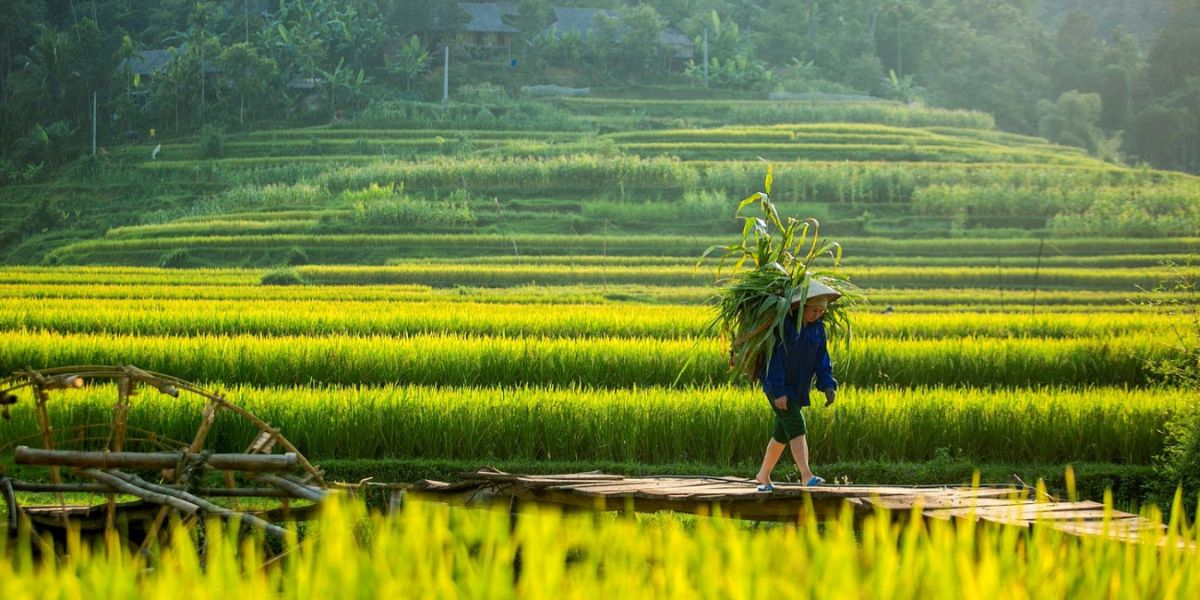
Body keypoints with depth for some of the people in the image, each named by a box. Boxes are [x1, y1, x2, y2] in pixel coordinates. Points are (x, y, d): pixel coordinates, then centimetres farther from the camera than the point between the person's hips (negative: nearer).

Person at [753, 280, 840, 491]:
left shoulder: (818, 328, 4)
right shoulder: (782, 325, -17)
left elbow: (821, 360, 5)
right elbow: (774, 358, -18)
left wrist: (828, 385, -10)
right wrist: (778, 392, -22)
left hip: (798, 389, 7)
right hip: (777, 387, -7)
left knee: (782, 434, 13)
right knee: (797, 427, -20)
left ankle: (763, 475, 26)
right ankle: (806, 475, -30)